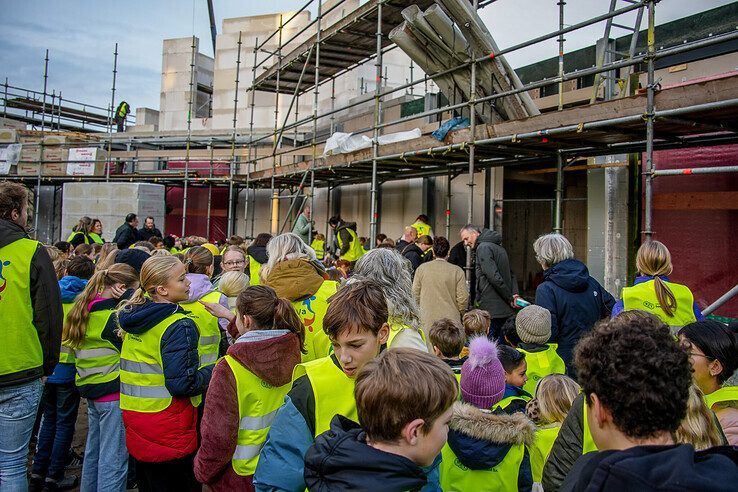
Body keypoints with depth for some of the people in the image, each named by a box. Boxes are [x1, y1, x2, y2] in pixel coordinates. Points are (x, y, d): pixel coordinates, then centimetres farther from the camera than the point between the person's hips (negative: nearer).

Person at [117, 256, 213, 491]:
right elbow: (182, 383, -24)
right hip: (168, 425, -8)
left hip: (134, 419, 8)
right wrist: (213, 372, -9)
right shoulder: (179, 326, -21)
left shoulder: (134, 318, 5)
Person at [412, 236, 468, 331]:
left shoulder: (421, 268, 2)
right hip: (450, 320, -2)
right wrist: (459, 312, 16)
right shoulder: (457, 271, -4)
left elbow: (415, 293, 6)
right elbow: (463, 299, -3)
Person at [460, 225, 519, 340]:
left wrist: (510, 298, -13)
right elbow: (511, 274, 16)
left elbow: (494, 277, -21)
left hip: (492, 310, -9)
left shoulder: (483, 248, -11)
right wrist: (514, 294, 2)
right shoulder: (499, 247, 18)